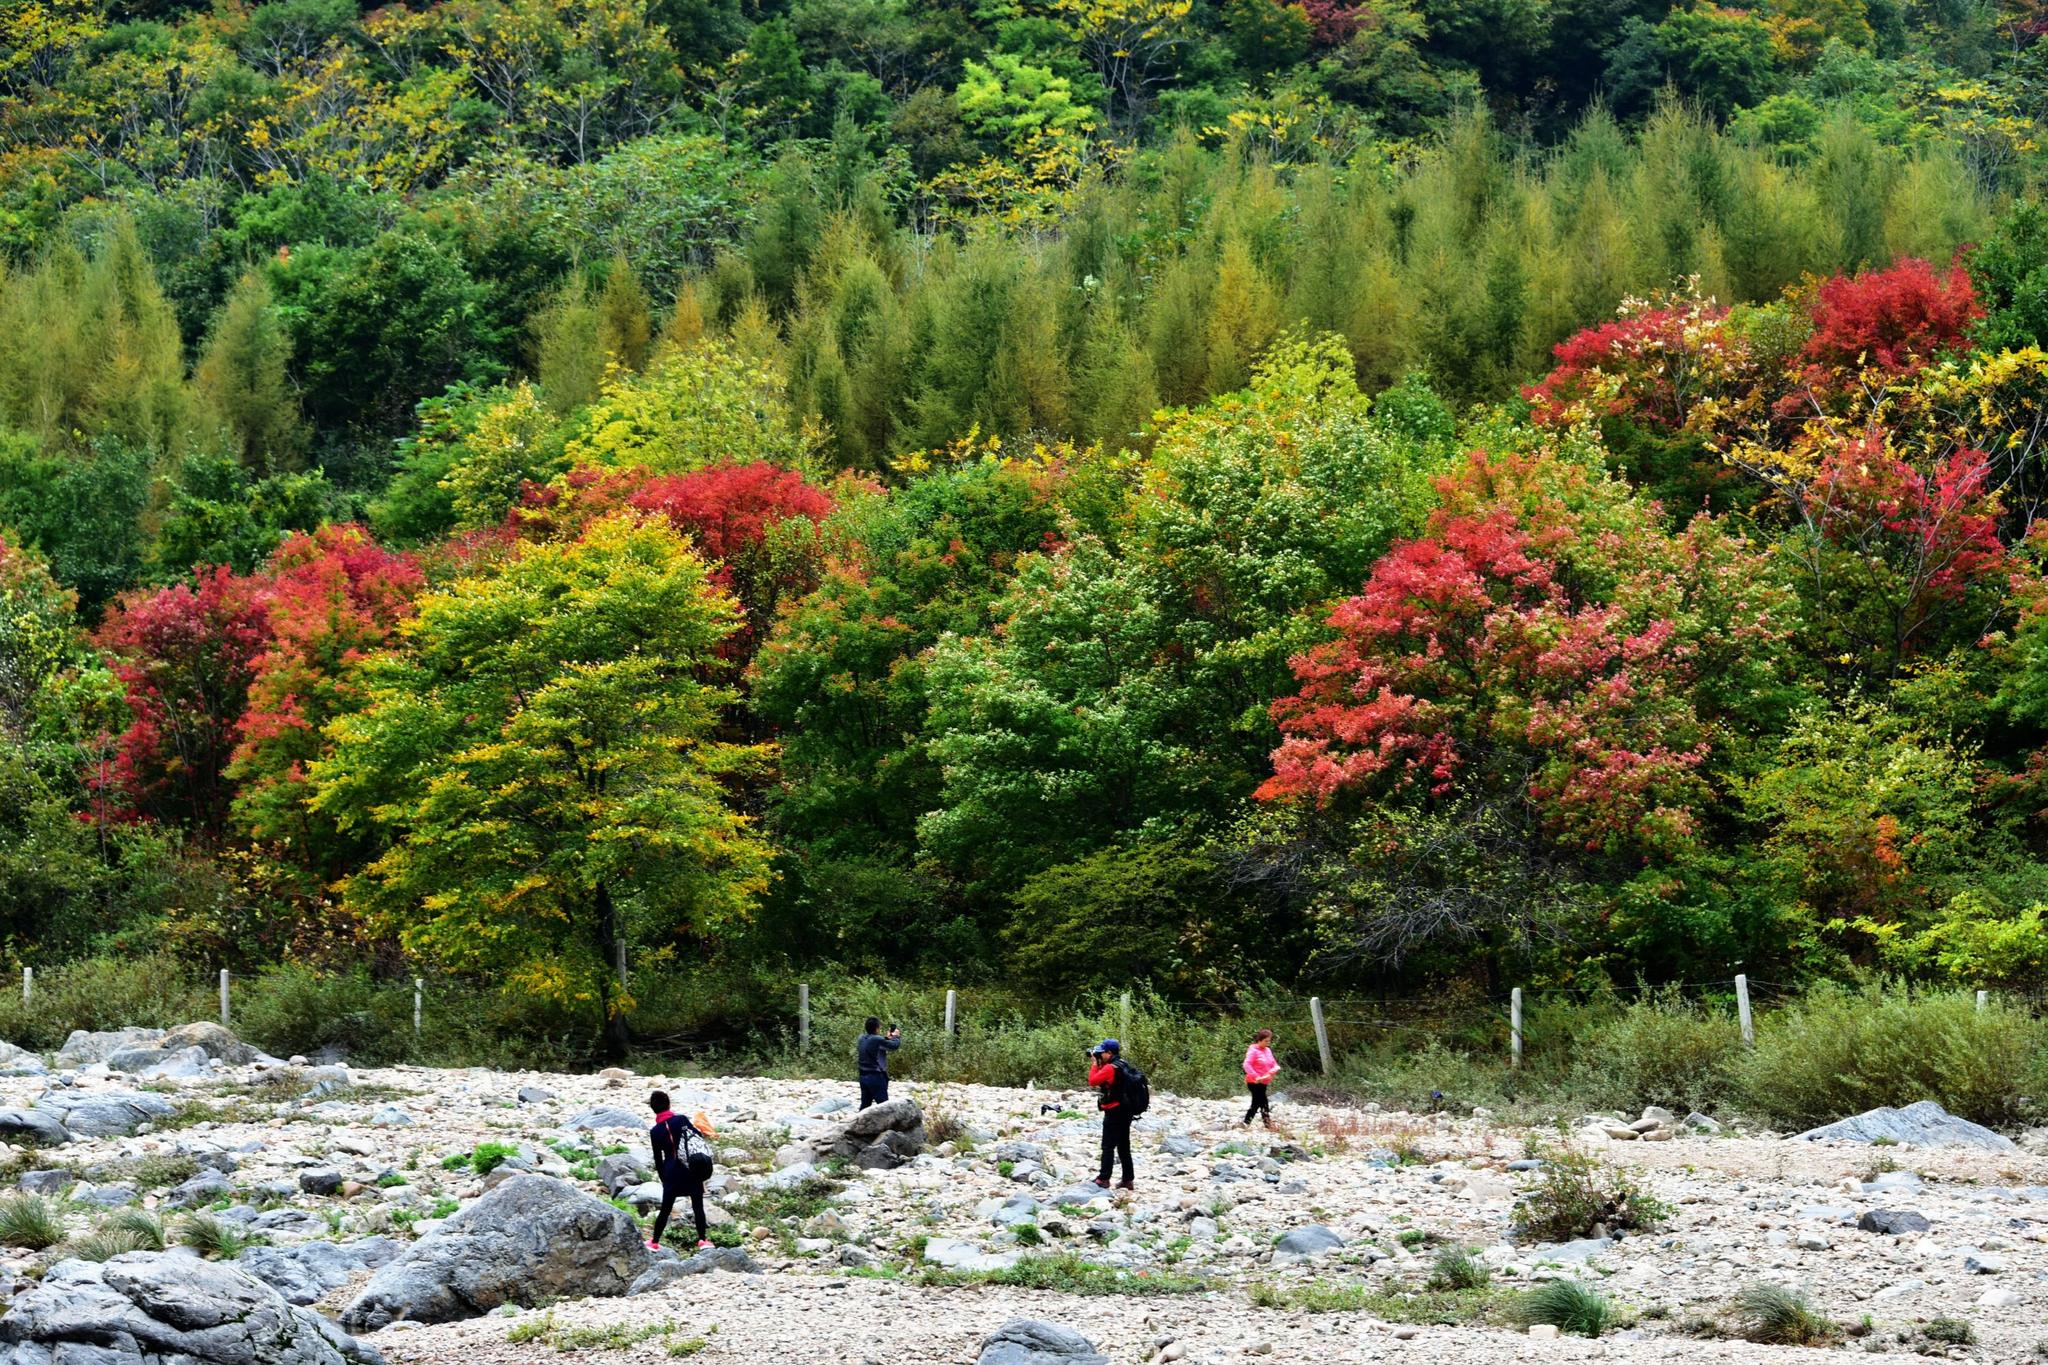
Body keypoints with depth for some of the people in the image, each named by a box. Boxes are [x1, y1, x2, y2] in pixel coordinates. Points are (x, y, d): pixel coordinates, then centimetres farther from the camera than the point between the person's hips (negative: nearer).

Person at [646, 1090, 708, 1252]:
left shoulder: (655, 1132, -1)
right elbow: (699, 1138, -7)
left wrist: (663, 1178, 16)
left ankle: (655, 1242, 19)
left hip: (671, 1173, 1)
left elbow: (658, 1160, 6)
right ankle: (702, 1240, 7)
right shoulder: (682, 1120, -7)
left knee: (665, 1209, 11)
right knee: (698, 1206, 8)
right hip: (693, 1171, -1)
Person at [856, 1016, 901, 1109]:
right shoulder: (877, 1040, -18)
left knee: (865, 1104, 13)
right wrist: (896, 1036, 9)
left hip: (863, 1076, 8)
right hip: (876, 1077, -8)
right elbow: (895, 1045, -10)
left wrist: (887, 1037, 19)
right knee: (884, 1105, -2)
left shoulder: (862, 1038, 4)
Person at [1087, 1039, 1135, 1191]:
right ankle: (1128, 1179, 14)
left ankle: (1103, 1179, 0)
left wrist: (1094, 1064, -6)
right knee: (1124, 1147, 12)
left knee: (1108, 1147, -3)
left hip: (1114, 1113, -9)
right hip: (1125, 1112, 9)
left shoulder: (1110, 1068, -18)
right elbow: (1102, 1081, 19)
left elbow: (1093, 1081, -17)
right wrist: (1098, 1064, 10)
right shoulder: (1122, 1065, 10)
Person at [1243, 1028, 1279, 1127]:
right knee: (1264, 1104, -9)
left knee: (1256, 1104, 13)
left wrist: (1275, 1069, -10)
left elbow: (1274, 1063, 15)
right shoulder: (1253, 1050, -14)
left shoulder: (1267, 1050, 11)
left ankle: (1246, 1124, 20)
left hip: (1263, 1083, 9)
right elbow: (1247, 1065, -25)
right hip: (1254, 1083, -9)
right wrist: (1256, 1077, -33)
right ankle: (1269, 1125, -6)